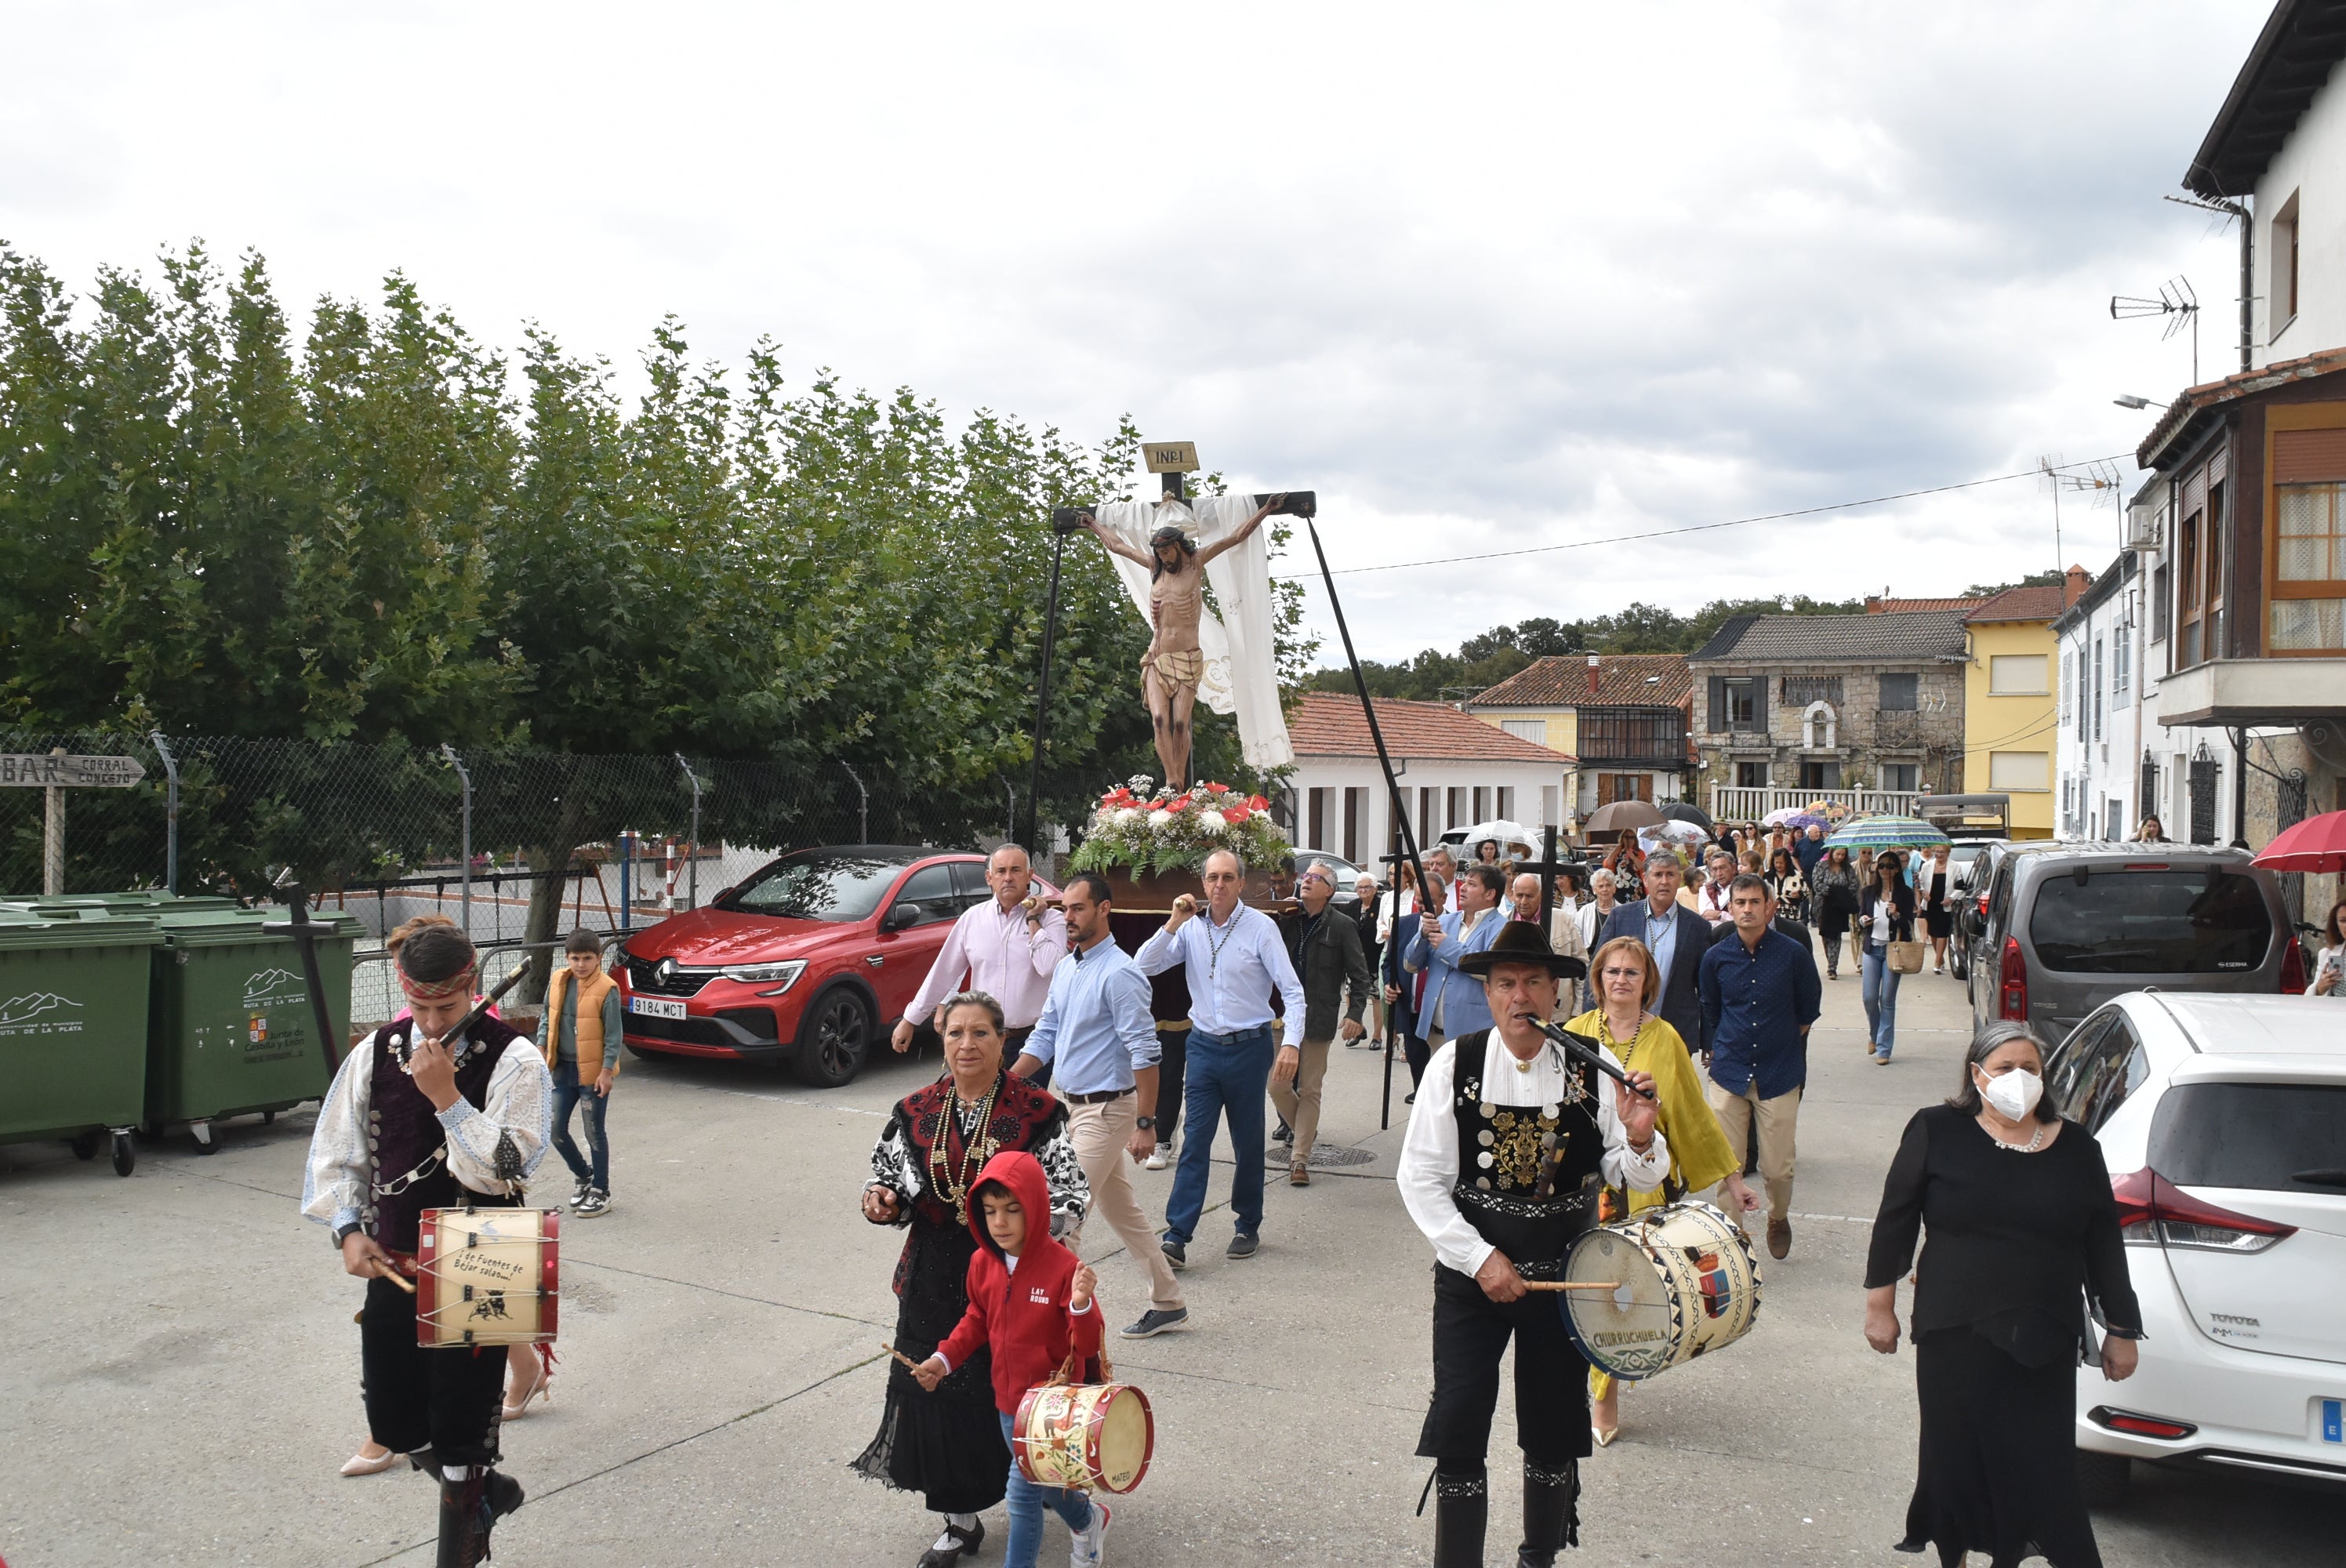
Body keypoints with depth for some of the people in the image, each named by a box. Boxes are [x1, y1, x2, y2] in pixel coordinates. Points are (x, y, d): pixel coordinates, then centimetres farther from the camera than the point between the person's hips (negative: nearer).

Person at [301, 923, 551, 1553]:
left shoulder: (513, 1061, -12)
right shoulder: (374, 1054, 1)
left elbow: (504, 1169, -20)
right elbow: (335, 1153, 9)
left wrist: (447, 1097, -25)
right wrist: (348, 1229, -3)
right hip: (392, 1268, 5)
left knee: (460, 1438, 4)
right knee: (394, 1426, 15)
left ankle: (461, 1545, 25)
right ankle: (485, 1492, 43)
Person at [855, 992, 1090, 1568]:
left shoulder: (1037, 1112, -7)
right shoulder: (916, 1112, 3)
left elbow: (1073, 1195, -6)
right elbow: (891, 1180, 12)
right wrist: (882, 1198, -11)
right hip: (936, 1283, 3)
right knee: (942, 1399, 7)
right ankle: (961, 1520, 27)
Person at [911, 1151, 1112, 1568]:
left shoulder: (1063, 1267, -23)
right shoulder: (982, 1263, -6)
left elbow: (1087, 1347, -21)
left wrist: (1081, 1304, -39)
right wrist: (944, 1358, -1)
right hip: (1008, 1401, 6)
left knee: (1022, 1489, -7)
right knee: (1044, 1482, 22)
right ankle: (1088, 1521, 50)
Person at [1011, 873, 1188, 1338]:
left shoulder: (1119, 974, -18)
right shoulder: (1065, 969, 10)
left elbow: (1145, 1052, -19)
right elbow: (1045, 1037, 13)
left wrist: (1145, 1124, -21)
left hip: (1105, 1110, -9)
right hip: (1070, 1105, 9)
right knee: (1122, 1211, 16)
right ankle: (1167, 1303, 28)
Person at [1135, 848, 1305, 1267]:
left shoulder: (1260, 927, -8)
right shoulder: (1191, 928, 2)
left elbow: (1292, 989, -9)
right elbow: (1144, 966, -2)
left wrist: (1292, 1043, -19)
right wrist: (1172, 925, -12)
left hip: (1249, 1047, -2)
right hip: (1204, 1045, 2)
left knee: (1248, 1141, 9)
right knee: (1195, 1141, -3)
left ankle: (1248, 1226, 25)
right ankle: (1177, 1236, -5)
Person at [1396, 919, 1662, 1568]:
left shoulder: (1593, 1067, -7)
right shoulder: (1454, 1064, -10)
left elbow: (1636, 1176, -3)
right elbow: (1420, 1178, -9)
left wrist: (1639, 1137, -26)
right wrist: (1481, 1258, -16)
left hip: (1565, 1275, 2)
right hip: (1471, 1273, -1)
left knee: (1554, 1434, 15)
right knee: (1459, 1429, -1)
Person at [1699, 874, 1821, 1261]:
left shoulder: (1794, 953, -5)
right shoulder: (1716, 957, 1)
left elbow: (1809, 1010, 9)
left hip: (1779, 1075, -1)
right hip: (1729, 1074, 1)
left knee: (1777, 1167, 4)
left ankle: (1778, 1218, 33)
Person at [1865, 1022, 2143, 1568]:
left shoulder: (2075, 1148, 5)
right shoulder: (1937, 1132, -3)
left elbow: (2104, 1245, 10)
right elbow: (1896, 1219, 1)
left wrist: (2121, 1330, 12)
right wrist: (1881, 1304, 2)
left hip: (2043, 1343, 1)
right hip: (1955, 1337, -1)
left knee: (2042, 1467, 2)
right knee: (1955, 1455, 10)